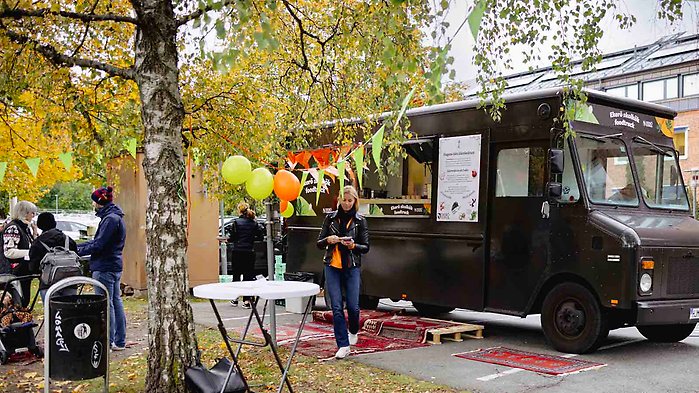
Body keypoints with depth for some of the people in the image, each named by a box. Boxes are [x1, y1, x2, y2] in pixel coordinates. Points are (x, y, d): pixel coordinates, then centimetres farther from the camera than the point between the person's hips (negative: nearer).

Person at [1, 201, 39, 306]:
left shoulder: (26, 227, 14)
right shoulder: (13, 228, -14)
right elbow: (9, 252, -22)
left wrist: (35, 233, 8)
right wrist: (29, 252, -20)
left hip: (25, 271, 9)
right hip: (15, 273, -9)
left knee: (25, 300, 12)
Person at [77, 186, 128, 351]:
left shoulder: (110, 219, -17)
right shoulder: (114, 217, 15)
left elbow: (98, 245, -20)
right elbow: (96, 240, 19)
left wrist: (78, 251, -9)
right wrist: (76, 246, 14)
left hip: (105, 268, -10)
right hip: (114, 266, 10)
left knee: (106, 305, -4)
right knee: (116, 302, 13)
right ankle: (119, 342, 19)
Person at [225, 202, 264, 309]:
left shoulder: (236, 222, -6)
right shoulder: (254, 223, 3)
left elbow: (232, 238, -9)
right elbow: (260, 236, 4)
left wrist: (228, 240, 12)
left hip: (237, 252, -2)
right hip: (250, 252, 2)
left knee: (236, 275, 10)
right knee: (248, 276, 4)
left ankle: (235, 299, 21)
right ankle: (246, 301, -1)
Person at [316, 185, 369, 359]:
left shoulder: (360, 220, 3)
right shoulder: (331, 218, 6)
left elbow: (366, 247, 3)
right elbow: (319, 243, 8)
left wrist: (353, 246, -16)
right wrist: (328, 240, -14)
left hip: (351, 268, -1)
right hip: (332, 267, 1)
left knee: (353, 306, -2)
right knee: (336, 307, -4)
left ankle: (353, 332, 30)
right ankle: (343, 345, 2)